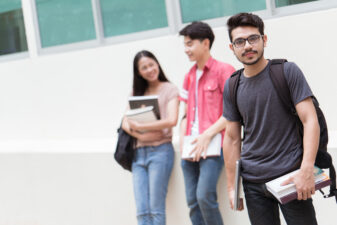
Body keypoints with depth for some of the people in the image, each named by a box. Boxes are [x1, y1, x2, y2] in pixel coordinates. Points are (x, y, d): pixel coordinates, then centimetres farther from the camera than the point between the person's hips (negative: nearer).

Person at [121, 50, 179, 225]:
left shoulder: (169, 89, 3)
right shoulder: (137, 92, 18)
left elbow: (172, 120, -12)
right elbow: (125, 123, 9)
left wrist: (139, 126, -9)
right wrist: (140, 135, -11)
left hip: (160, 150, -5)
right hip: (139, 152, 5)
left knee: (156, 209, -7)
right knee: (142, 211, -1)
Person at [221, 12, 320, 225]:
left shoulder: (287, 72, -4)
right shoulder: (232, 86, 7)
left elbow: (310, 121, -10)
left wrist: (307, 170, -20)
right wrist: (231, 185, 12)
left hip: (290, 176, -3)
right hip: (253, 182, 4)